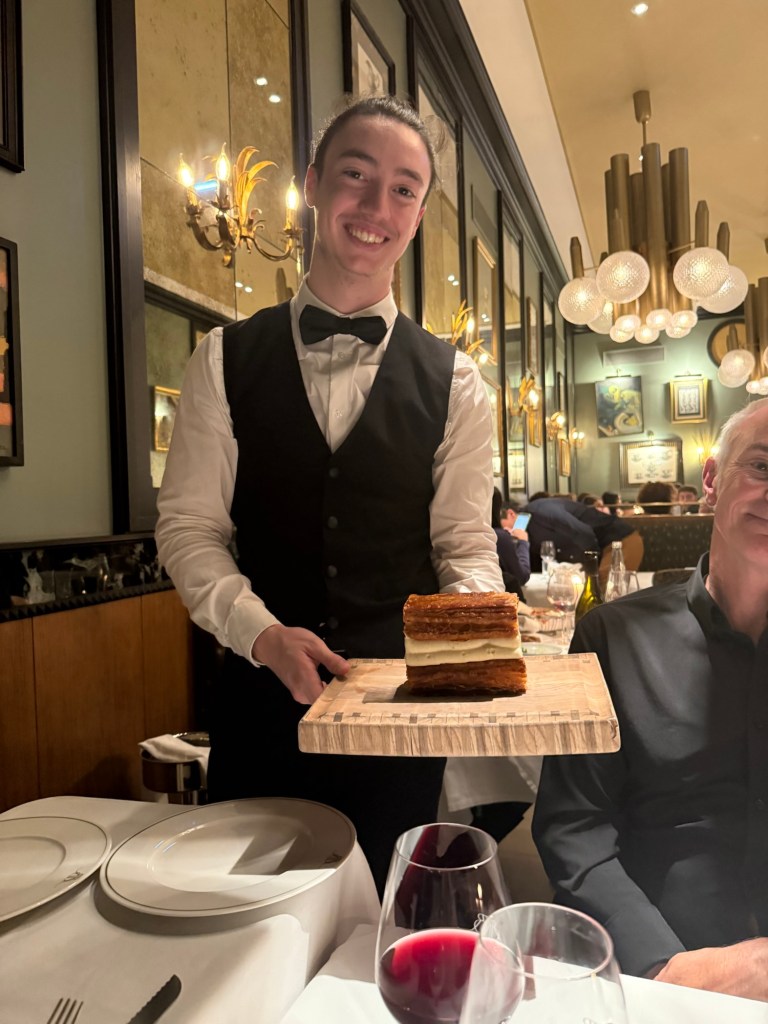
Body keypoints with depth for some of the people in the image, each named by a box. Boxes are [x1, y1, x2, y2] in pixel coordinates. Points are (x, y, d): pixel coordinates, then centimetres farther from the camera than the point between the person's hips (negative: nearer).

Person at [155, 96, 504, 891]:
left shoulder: (452, 382, 0)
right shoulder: (226, 359, 0)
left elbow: (466, 541, 0)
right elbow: (188, 524, -3)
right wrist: (262, 632, -17)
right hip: (263, 696, 0)